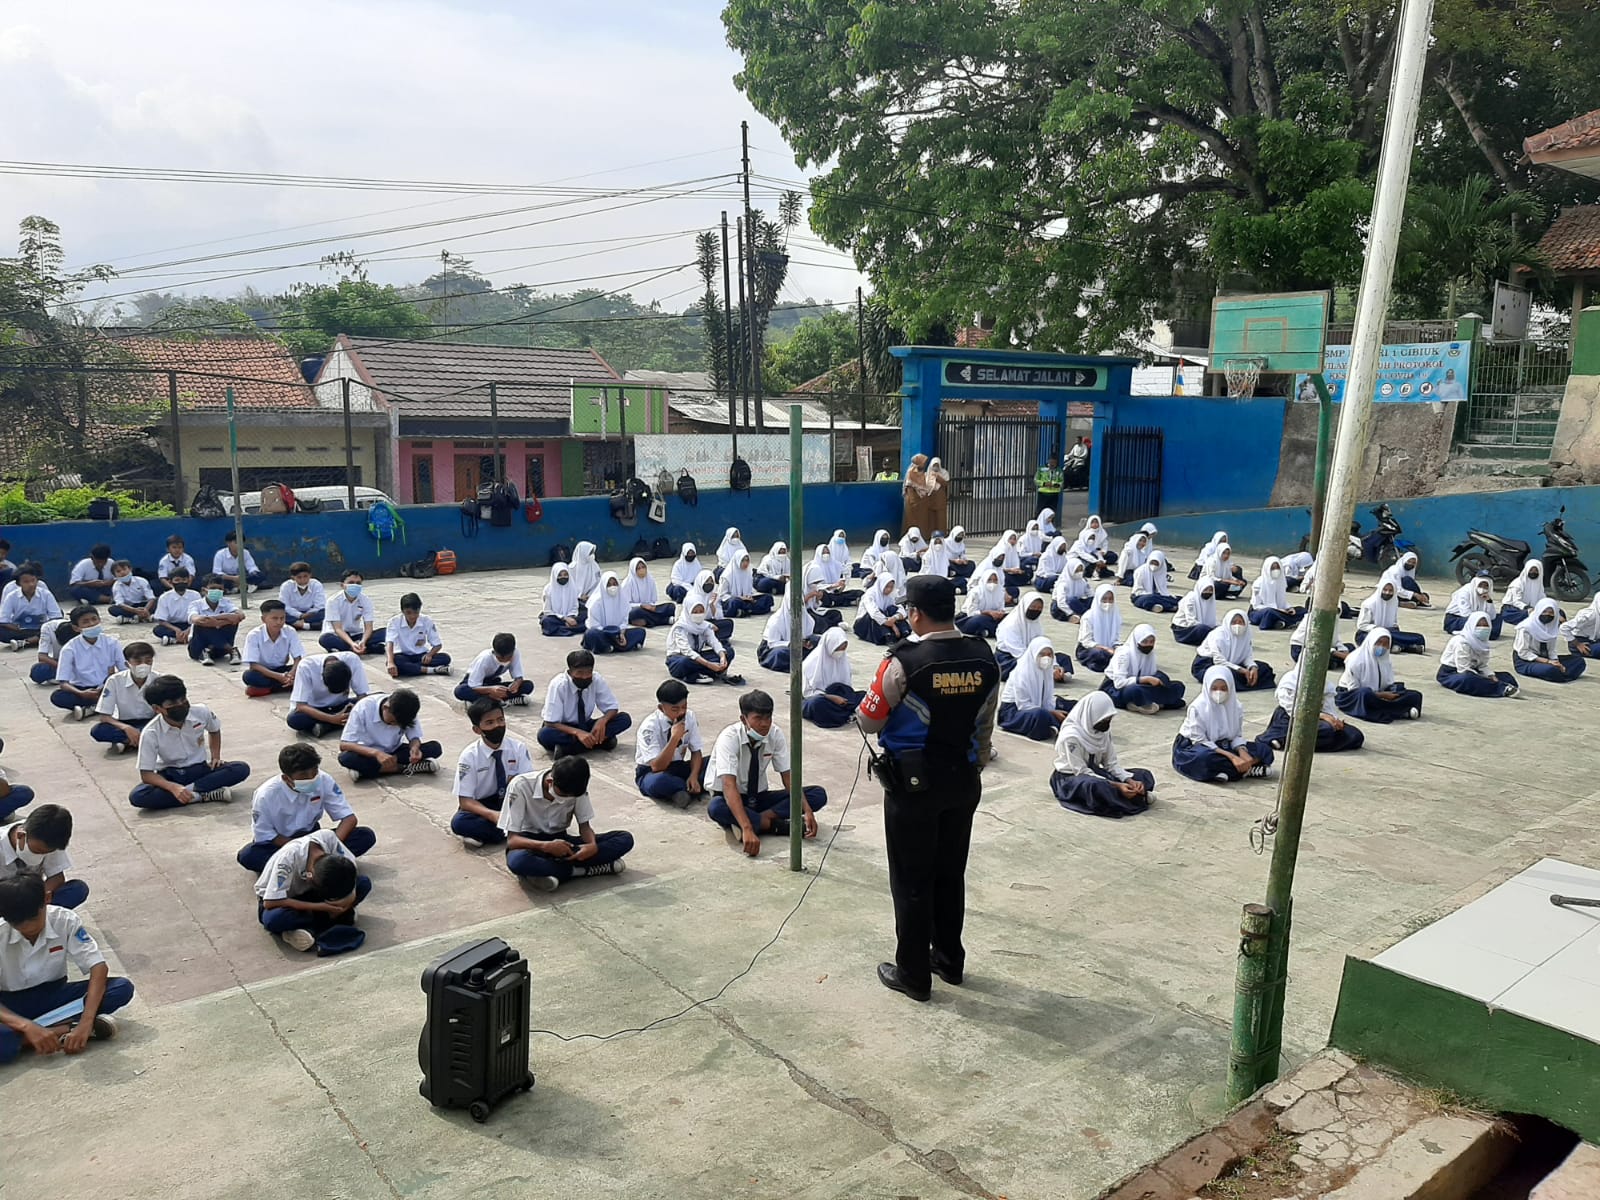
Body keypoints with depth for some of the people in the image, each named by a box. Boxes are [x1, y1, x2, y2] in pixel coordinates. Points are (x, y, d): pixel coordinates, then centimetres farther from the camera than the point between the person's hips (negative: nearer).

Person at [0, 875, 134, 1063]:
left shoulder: (64, 920, -16)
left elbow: (99, 968, -20)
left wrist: (85, 1022, -33)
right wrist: (27, 1027, -42)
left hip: (53, 995, 4)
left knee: (123, 987, -25)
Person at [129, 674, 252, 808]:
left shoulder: (201, 712, -13)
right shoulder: (151, 733, -20)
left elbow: (214, 731, 13)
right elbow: (146, 774, -18)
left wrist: (215, 757, 0)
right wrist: (173, 787, -35)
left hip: (199, 769, 2)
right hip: (170, 776, -1)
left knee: (242, 769, -26)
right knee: (137, 796, -34)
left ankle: (189, 790, -28)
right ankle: (201, 795, -31)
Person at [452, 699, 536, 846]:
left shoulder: (519, 747, -10)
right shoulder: (469, 756, -14)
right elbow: (465, 801, -16)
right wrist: (493, 815, -32)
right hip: (483, 807, -1)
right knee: (458, 823, -31)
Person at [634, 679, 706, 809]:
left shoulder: (689, 717, -9)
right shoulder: (650, 726, -24)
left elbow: (696, 751, -3)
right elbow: (657, 766, -29)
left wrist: (694, 776, -22)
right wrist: (674, 738, -38)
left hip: (678, 767, 5)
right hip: (651, 772, -5)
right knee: (658, 782, -42)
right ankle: (692, 789, -17)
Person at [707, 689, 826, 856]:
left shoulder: (775, 734, -12)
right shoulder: (729, 738, -26)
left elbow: (788, 776, -10)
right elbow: (729, 785, -37)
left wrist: (807, 810, -27)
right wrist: (747, 829, -49)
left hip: (760, 796, 4)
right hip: (730, 798, -4)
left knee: (818, 794, -14)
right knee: (716, 808, -42)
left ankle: (762, 818, -24)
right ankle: (776, 825, -27)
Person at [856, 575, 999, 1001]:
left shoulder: (904, 662, -21)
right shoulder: (984, 659, -4)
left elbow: (868, 721, -12)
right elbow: (985, 726, 6)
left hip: (913, 785, -5)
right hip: (964, 782, 5)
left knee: (912, 881, 8)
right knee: (951, 873, 19)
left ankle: (913, 974, 19)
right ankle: (950, 960, 33)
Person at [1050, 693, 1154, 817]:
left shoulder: (1103, 731, -3)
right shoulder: (1071, 736, -25)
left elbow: (1112, 763, 0)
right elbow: (1082, 772, -25)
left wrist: (1130, 780, -19)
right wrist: (1116, 786, -33)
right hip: (1070, 778, -7)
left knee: (1144, 776, -1)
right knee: (1097, 786, -40)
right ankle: (1136, 797, -22)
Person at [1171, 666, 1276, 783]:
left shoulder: (1236, 706, -5)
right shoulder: (1197, 707, -21)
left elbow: (1237, 735, -2)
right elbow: (1200, 741, -23)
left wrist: (1242, 752, -26)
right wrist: (1231, 756, -30)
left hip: (1223, 745, 6)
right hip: (1192, 747, -6)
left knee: (1264, 749, -6)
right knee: (1204, 757, -42)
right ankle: (1246, 770, -25)